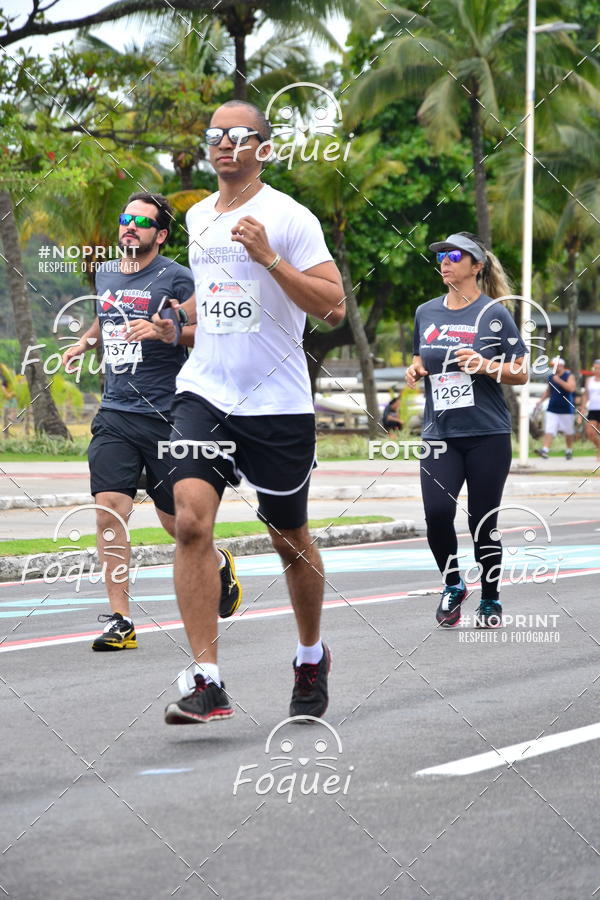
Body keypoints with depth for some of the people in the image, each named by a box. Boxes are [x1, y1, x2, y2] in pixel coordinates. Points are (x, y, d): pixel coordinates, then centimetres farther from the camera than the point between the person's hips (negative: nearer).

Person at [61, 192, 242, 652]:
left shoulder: (175, 277, -5)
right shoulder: (105, 274, 14)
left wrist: (167, 332, -26)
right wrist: (83, 343, 18)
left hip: (166, 415, -4)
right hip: (114, 415, 4)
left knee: (174, 518, 5)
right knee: (109, 507, -12)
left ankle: (219, 564, 38)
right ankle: (120, 621, -10)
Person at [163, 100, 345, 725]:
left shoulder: (289, 218, -7)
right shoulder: (198, 217, 12)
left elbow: (333, 308, -15)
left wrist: (268, 256, -22)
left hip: (277, 404, -4)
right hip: (204, 392, 4)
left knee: (290, 539, 11)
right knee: (191, 520, -17)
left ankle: (312, 656, 37)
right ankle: (205, 680, -19)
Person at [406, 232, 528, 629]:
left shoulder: (494, 313, -1)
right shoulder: (426, 313, 11)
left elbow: (521, 373, 0)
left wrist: (486, 366, -17)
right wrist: (415, 369, 3)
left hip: (487, 434, -3)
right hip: (439, 433, 3)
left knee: (483, 522, 1)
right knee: (437, 511, -16)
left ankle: (491, 600, 20)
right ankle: (453, 585, 8)